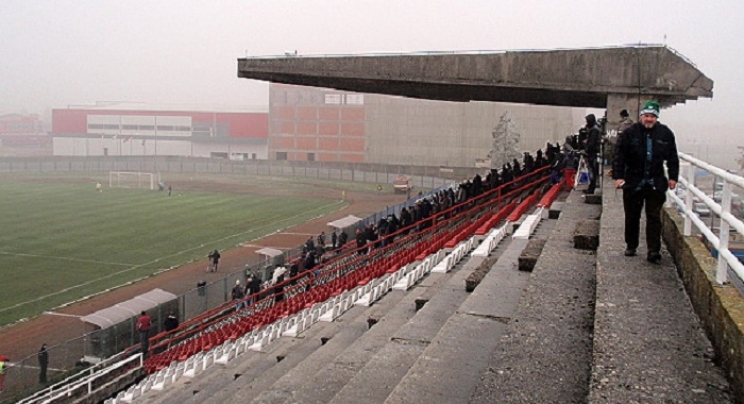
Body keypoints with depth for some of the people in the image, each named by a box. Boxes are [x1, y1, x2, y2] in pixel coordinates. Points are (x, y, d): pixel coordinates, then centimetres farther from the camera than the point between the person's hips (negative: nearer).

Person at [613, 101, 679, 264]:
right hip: (633, 182, -1)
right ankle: (631, 246, 26)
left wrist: (673, 177, 3)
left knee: (654, 218, 1)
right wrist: (618, 176, -14)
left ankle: (654, 251, 3)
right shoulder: (630, 133, -6)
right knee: (632, 217, 11)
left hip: (656, 183, 1)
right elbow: (619, 156, -7)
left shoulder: (665, 133, 1)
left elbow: (672, 157, 8)